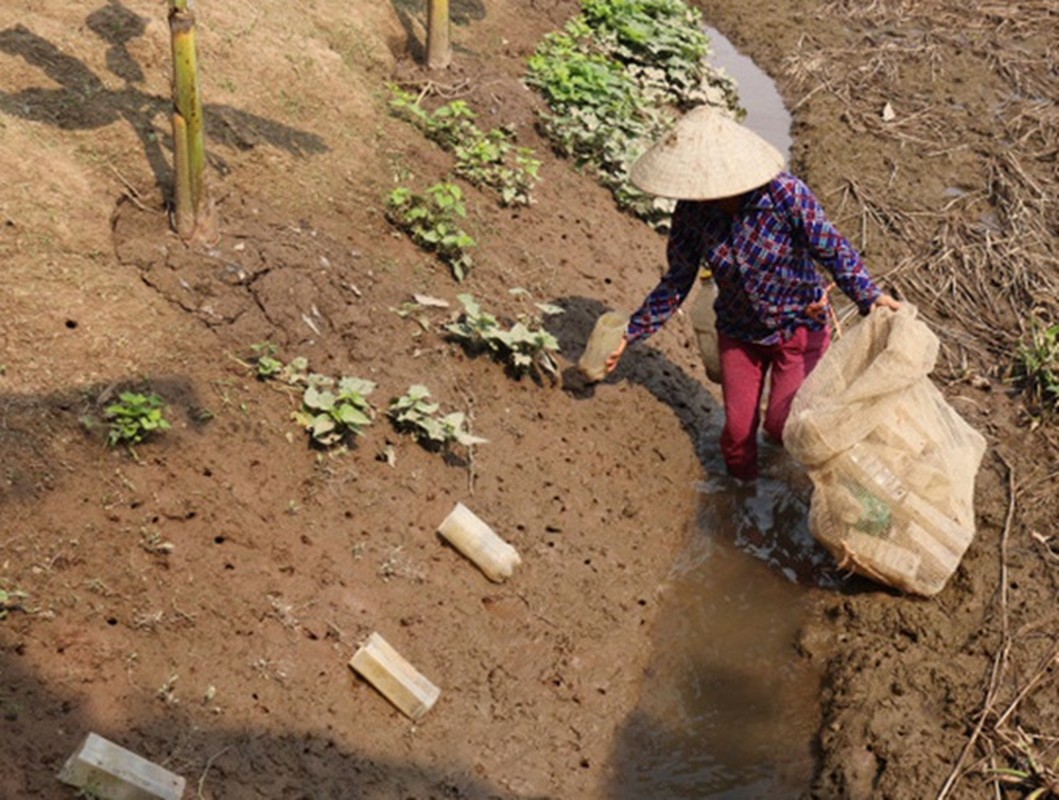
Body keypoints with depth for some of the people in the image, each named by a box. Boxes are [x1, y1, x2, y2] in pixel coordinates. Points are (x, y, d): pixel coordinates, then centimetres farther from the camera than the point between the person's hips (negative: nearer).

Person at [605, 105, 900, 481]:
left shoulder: (786, 193, -30)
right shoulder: (692, 210, -18)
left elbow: (833, 249, -19)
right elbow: (677, 280, -6)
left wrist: (870, 296, -34)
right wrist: (632, 333, -5)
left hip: (799, 326, -3)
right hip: (739, 333, 3)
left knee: (783, 425, -3)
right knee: (738, 427, 10)